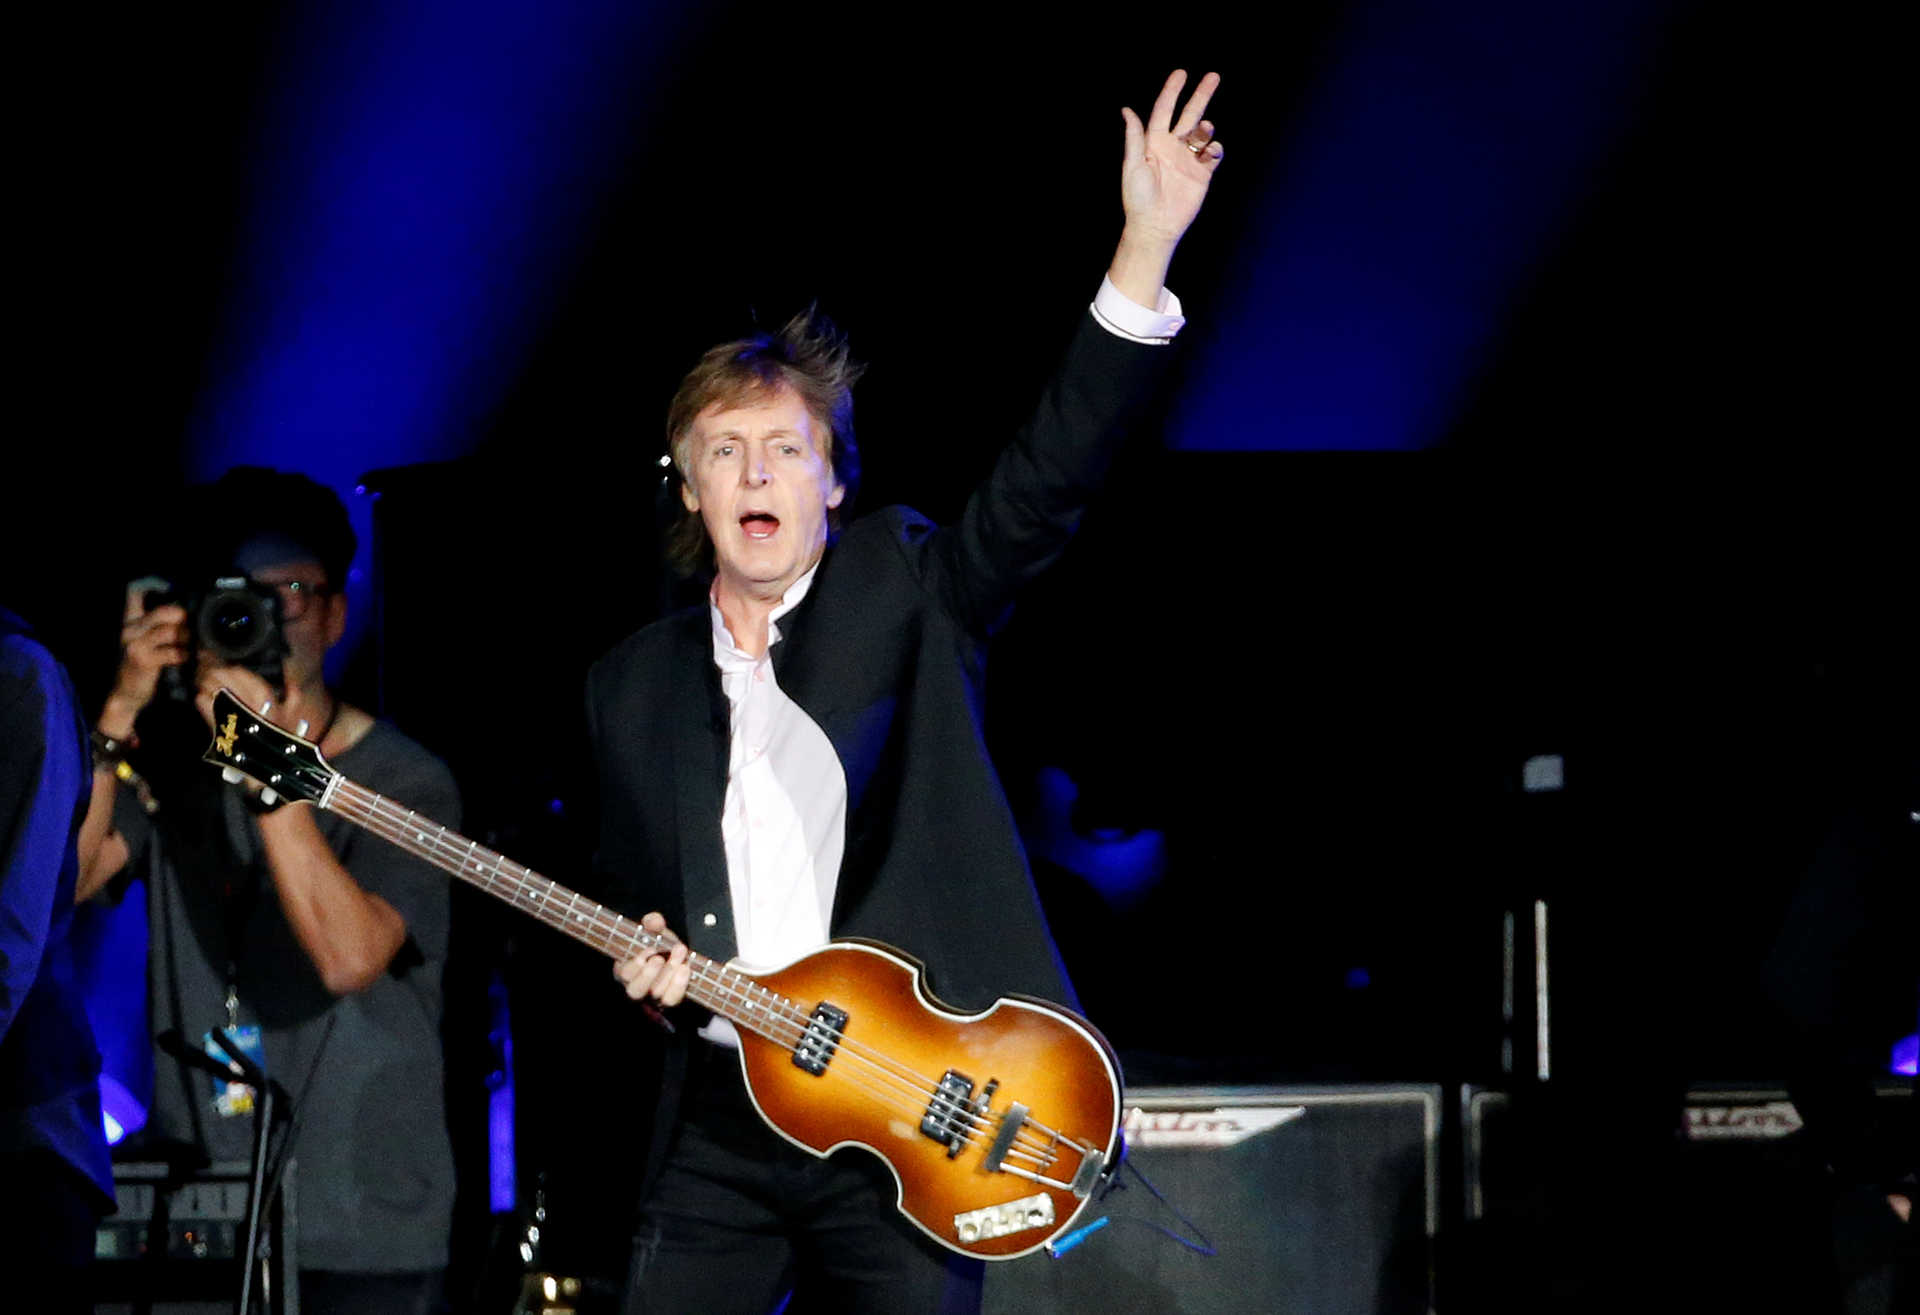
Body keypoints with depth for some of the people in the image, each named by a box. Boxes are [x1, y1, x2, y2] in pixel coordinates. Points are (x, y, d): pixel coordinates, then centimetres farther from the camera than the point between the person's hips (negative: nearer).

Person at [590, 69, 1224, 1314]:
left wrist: (1146, 249, -20)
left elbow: (1049, 475, -10)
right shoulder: (633, 683, 12)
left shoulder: (907, 591, 3)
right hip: (721, 1119, 3)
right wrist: (643, 957, -2)